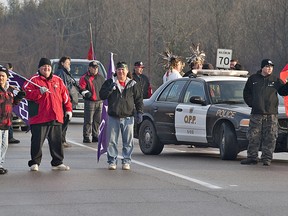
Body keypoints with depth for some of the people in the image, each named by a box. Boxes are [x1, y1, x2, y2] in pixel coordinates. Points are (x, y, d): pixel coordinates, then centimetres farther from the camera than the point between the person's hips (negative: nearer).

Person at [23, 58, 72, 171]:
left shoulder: (58, 80, 15)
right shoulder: (34, 80, 1)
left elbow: (65, 95, 19)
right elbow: (27, 93, -10)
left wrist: (68, 109, 14)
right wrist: (39, 92, -22)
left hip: (56, 117, 4)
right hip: (39, 118, -4)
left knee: (56, 141, 9)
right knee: (37, 141, -1)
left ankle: (57, 163, 17)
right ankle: (34, 163, 9)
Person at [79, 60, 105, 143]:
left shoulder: (100, 77, 16)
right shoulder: (85, 78, -5)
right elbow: (81, 88, -8)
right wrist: (86, 93, -22)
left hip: (100, 101, 7)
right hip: (90, 102, -7)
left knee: (97, 120, 11)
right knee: (88, 121, -7)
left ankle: (95, 136, 19)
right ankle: (86, 137, -4)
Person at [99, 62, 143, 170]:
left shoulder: (133, 84, 6)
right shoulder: (110, 82, 6)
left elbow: (139, 100, 8)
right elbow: (102, 95, 0)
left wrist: (139, 112, -2)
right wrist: (110, 89, -16)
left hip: (128, 117, 0)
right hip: (113, 117, 0)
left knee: (128, 142, 2)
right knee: (112, 141, 0)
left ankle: (126, 161, 10)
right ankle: (112, 161, 7)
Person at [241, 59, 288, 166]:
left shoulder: (275, 80, 7)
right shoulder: (253, 79, 8)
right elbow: (246, 93, 16)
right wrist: (251, 103, 5)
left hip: (271, 114, 0)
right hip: (256, 114, 1)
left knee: (270, 138, -3)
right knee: (253, 137, 2)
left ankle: (267, 158, 3)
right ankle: (252, 157, 10)